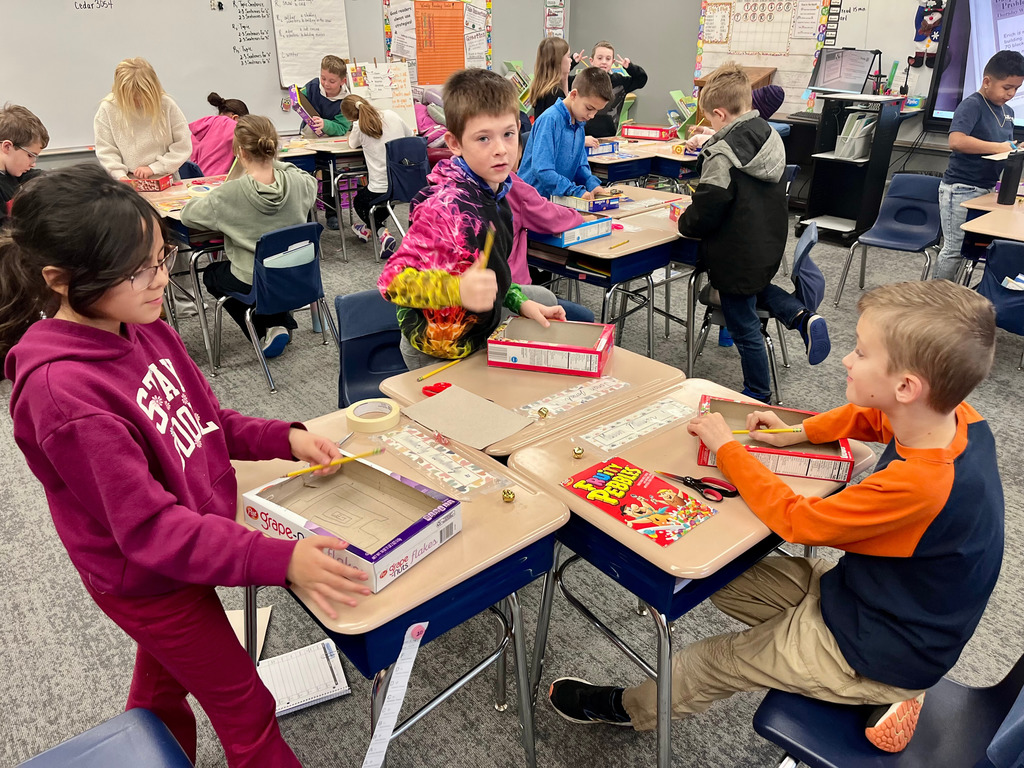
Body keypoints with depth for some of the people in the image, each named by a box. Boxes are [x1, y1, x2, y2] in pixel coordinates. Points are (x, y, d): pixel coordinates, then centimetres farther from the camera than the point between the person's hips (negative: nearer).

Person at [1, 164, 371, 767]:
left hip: (174, 556, 7)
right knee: (248, 713, 10)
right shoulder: (63, 391, -33)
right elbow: (149, 527, -32)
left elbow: (208, 422, 4)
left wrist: (285, 438, -11)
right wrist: (279, 560, -39)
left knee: (163, 681, 31)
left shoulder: (142, 328, -8)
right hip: (146, 579, -7)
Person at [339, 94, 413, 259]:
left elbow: (353, 143, 14)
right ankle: (369, 229, 47)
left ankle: (381, 233, 4)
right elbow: (410, 135, 18)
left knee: (358, 201, 27)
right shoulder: (391, 115, 2)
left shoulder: (359, 126, -8)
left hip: (381, 189, -5)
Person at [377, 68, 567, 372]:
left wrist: (521, 303, 2)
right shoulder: (448, 207, -32)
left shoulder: (492, 190, -2)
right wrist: (459, 290, -49)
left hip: (477, 334, 9)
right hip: (437, 354, -9)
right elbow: (393, 279, -34)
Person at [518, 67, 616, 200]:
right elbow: (541, 170, -22)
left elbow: (580, 164, 18)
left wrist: (592, 183, -3)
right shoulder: (550, 120, -15)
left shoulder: (579, 124, 12)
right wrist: (576, 191, -25)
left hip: (560, 199, 7)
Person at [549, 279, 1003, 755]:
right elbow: (867, 416, 9)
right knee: (723, 583, 12)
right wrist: (798, 434, -4)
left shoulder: (917, 484, -39)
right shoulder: (952, 414, -14)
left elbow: (795, 519, -26)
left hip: (881, 653, -8)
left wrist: (726, 448, -18)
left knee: (715, 661, 5)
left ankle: (630, 708, 34)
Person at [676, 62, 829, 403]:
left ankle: (759, 396, 23)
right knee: (758, 288, 36)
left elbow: (706, 211, -22)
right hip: (770, 246, 8)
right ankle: (802, 316, 11)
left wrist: (684, 222, -1)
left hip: (738, 257, -8)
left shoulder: (722, 154, -22)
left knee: (744, 327, 7)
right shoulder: (771, 137, 3)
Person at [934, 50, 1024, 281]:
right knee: (954, 249, -4)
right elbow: (956, 141, -30)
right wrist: (997, 148, -25)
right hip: (960, 189, -9)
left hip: (987, 189, 9)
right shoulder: (971, 105, -13)